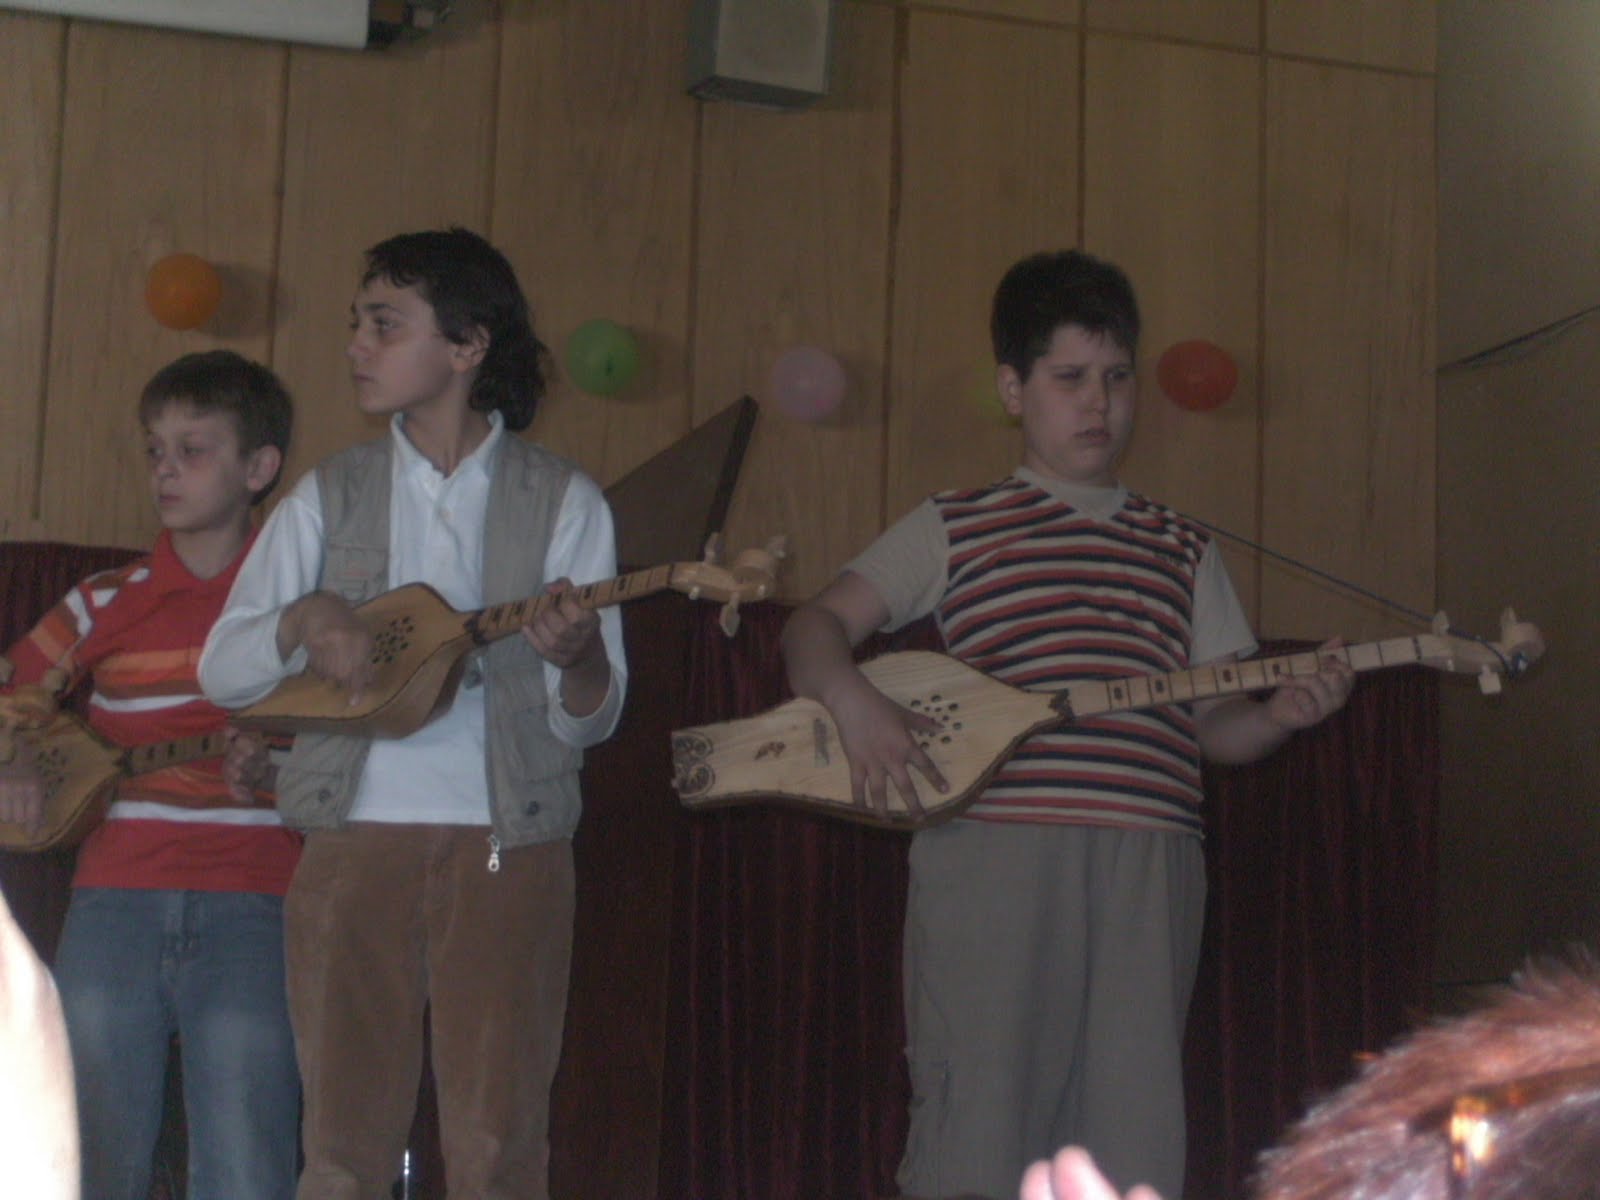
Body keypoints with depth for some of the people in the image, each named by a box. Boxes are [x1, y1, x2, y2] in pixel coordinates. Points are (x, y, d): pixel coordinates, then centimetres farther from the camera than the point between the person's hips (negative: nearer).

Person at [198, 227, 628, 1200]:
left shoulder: (564, 502, 4)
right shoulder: (331, 496, 10)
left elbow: (591, 721, 1)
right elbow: (220, 672, 6)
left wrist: (580, 660, -21)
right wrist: (305, 620, -14)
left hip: (509, 845, -2)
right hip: (354, 840, 2)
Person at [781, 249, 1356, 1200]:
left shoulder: (1181, 548, 22)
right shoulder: (955, 527, 13)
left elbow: (1215, 725, 18)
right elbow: (816, 626, 7)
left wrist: (1282, 712, -3)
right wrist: (854, 702, -14)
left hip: (1148, 857, 3)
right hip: (992, 844, -3)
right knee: (981, 1120, -4)